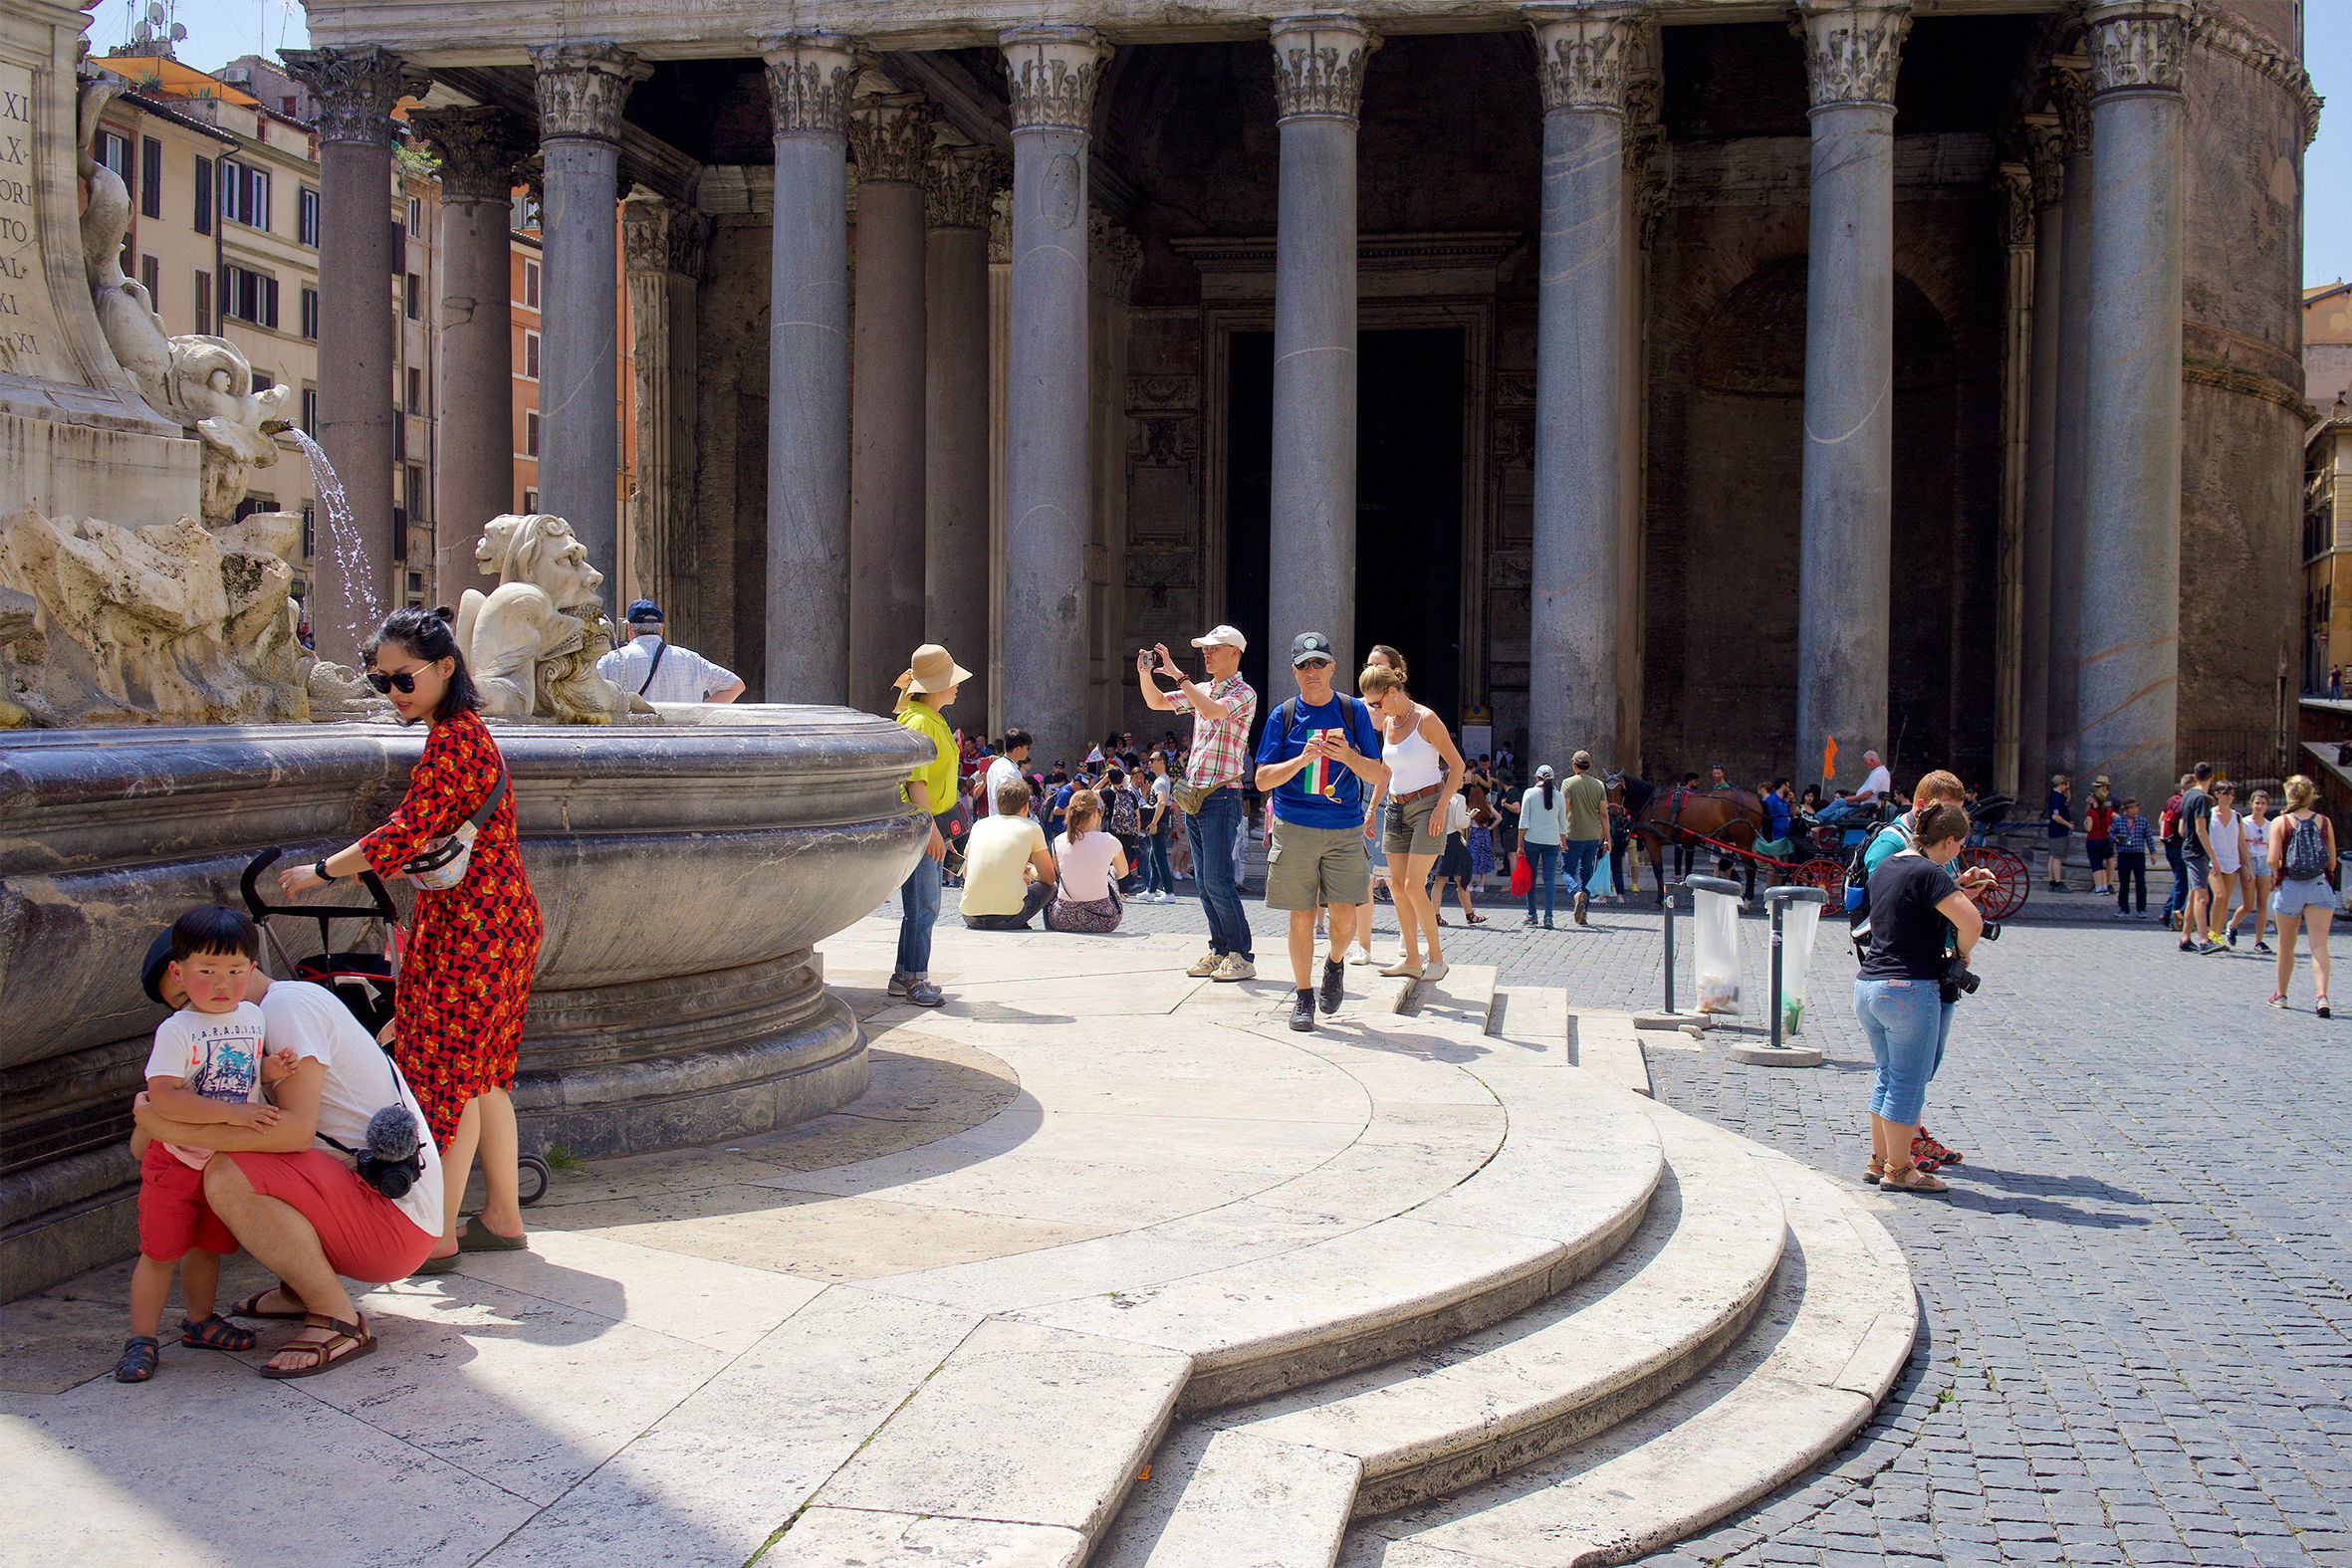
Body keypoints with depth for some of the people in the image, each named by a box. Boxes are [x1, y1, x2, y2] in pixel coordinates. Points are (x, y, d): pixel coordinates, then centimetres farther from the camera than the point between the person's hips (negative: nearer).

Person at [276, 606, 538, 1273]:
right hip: (497, 923, 10)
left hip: (472, 929, -10)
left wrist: (318, 871, -12)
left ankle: (436, 1238, 1)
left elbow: (409, 832, -22)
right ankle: (502, 1218, 23)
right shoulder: (462, 732, 15)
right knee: (481, 1077, 15)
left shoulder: (453, 742, -17)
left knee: (449, 1079, -5)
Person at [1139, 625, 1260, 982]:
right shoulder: (1201, 690, 17)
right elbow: (1156, 702, 20)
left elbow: (1213, 710, -24)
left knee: (1217, 879, -12)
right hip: (1192, 796, 8)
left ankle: (1242, 956, -7)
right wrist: (1145, 672, 1)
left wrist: (1176, 673, -22)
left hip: (1221, 796, -8)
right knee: (1203, 881, 9)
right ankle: (1219, 949, 15)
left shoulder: (1243, 694, -6)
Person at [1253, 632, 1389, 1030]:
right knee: (1301, 917, 1)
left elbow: (1380, 776, 3)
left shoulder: (1354, 712, 5)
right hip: (1294, 828, 0)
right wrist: (1302, 759, -15)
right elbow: (1263, 779, 1)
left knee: (1344, 915, -6)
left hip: (1345, 828, 0)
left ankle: (1335, 964, 26)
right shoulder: (1282, 716, 5)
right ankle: (1304, 997, 15)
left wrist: (1348, 756, -16)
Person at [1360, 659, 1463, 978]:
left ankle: (1436, 956, 0)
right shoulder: (1387, 722, 9)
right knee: (1397, 885, 2)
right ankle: (1411, 960, 8)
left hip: (1427, 806, -7)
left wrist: (1442, 806, -16)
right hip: (1396, 808, 7)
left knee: (1413, 886, -12)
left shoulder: (1426, 720, -11)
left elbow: (1457, 765, -8)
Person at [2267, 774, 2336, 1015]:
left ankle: (2281, 994, 27)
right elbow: (2332, 862, 6)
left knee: (2286, 945, 14)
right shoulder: (2325, 822, 3)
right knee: (2319, 944, -6)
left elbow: (2273, 860, -11)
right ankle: (2322, 995, -22)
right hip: (2320, 886, 1)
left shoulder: (2280, 822, -4)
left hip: (2290, 887, -1)